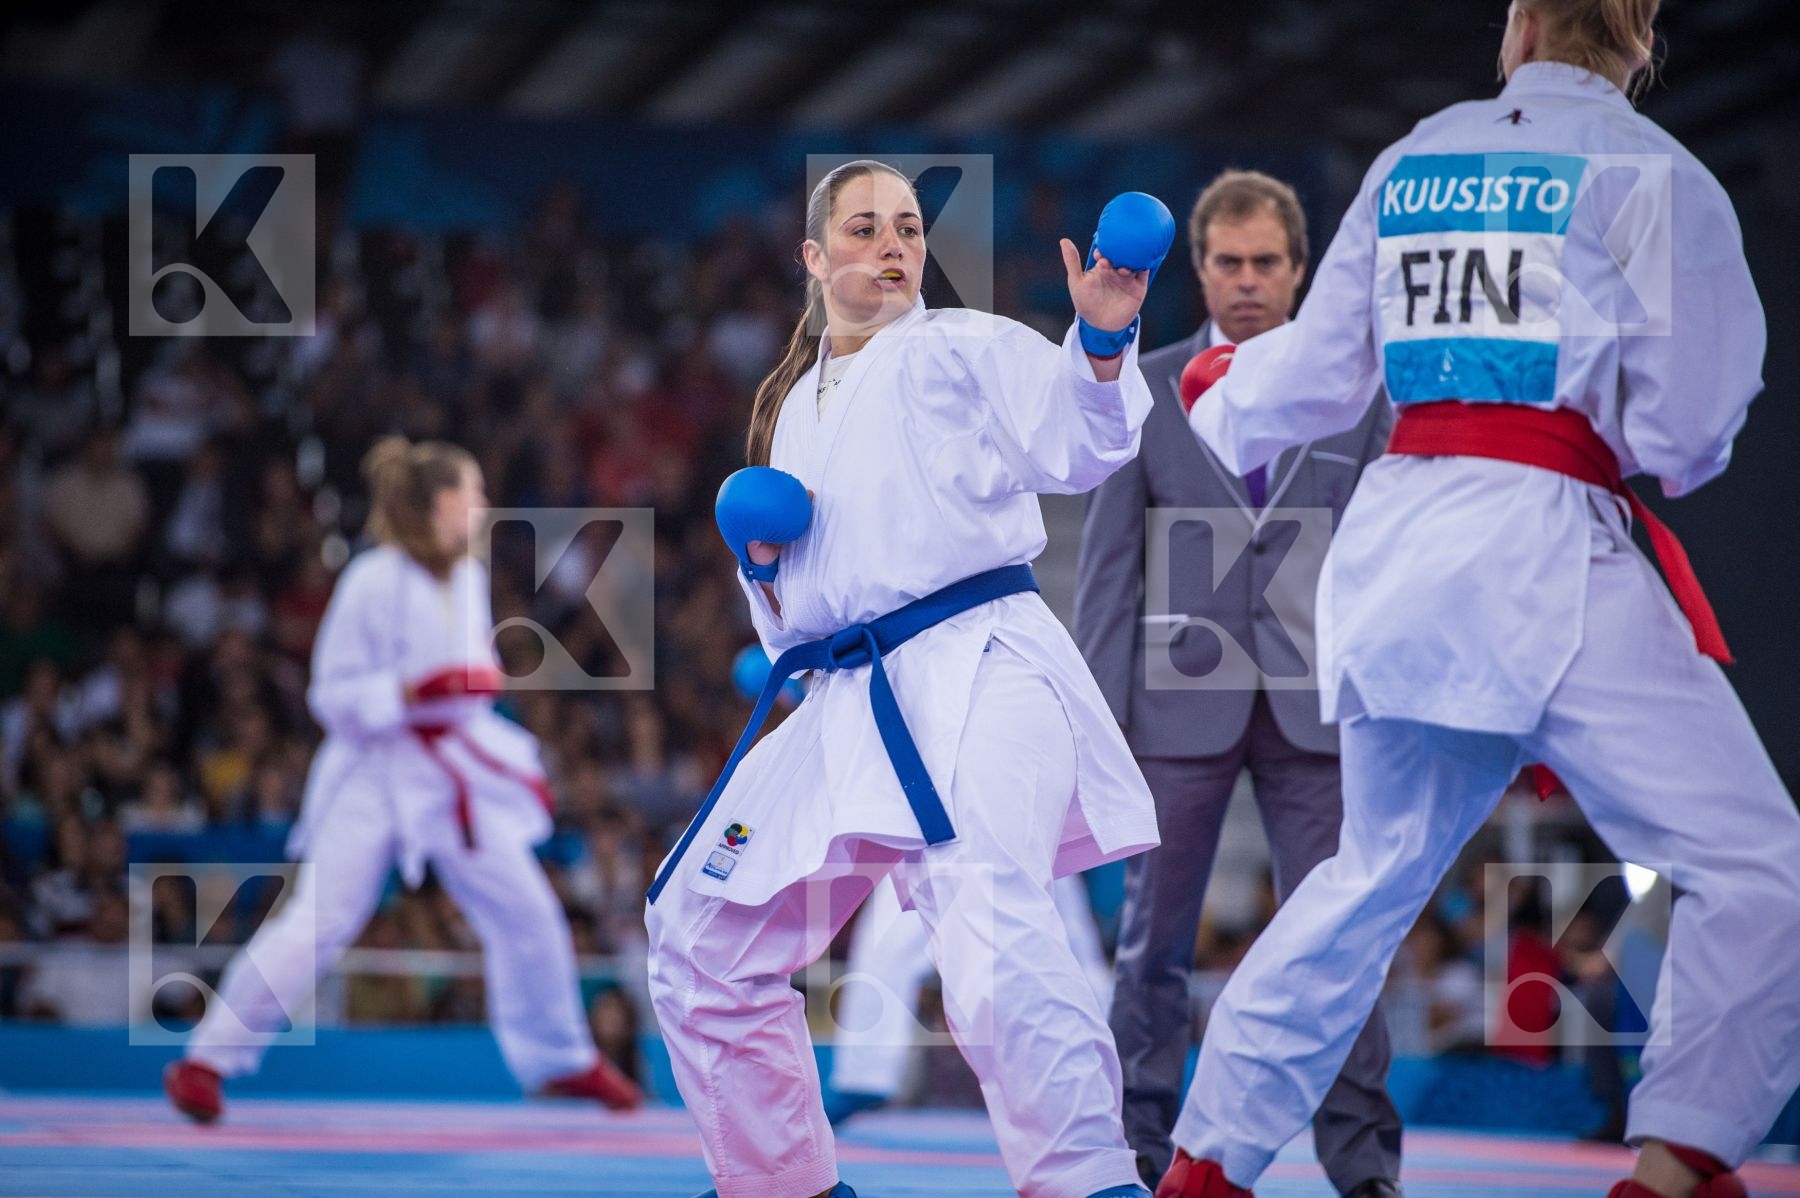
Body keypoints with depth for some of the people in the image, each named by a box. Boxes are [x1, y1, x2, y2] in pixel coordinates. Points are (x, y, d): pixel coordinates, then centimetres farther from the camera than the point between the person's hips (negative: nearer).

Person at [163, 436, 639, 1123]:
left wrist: (518, 766, 21)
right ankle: (206, 1060, -6)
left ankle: (561, 1060, 26)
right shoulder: (373, 582, -15)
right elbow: (332, 693, -12)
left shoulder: (468, 577, 7)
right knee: (318, 920, -13)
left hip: (455, 774, 7)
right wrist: (407, 694, -27)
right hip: (376, 772, -7)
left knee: (527, 911, 7)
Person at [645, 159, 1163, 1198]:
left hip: (977, 672, -7)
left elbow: (1075, 441, -13)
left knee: (986, 910, -33)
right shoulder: (792, 407, 23)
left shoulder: (963, 347, 5)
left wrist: (1102, 339, -31)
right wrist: (760, 558, 8)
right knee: (706, 941, 14)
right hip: (848, 708, 8)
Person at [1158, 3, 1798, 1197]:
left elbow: (1311, 380, 20)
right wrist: (1662, 449, 19)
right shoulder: (1652, 175, -4)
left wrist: (1223, 403, 42)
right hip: (1544, 546, -7)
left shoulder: (1409, 164, 13)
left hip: (1395, 545, 7)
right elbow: (1686, 432, -6)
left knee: (1379, 872, 23)